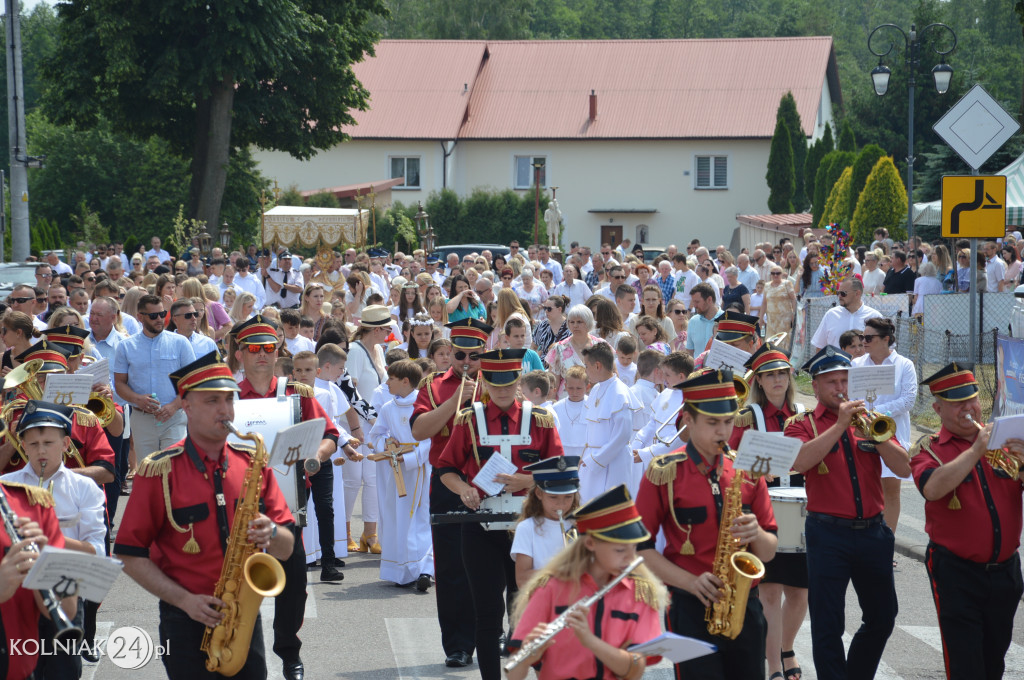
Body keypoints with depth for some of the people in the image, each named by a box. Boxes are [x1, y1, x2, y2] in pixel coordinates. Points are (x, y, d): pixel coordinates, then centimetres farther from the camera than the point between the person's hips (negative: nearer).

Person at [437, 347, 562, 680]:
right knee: (488, 612, -2)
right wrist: (463, 488, -14)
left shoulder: (541, 419, 3)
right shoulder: (468, 419, 3)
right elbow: (446, 468, 7)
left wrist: (526, 481, -16)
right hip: (481, 528, 0)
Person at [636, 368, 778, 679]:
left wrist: (756, 534, -13)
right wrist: (691, 582, -15)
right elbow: (641, 547, -3)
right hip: (691, 608, -4)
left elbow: (768, 552, 10)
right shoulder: (664, 473, -4)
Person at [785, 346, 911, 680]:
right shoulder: (802, 424, 2)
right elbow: (799, 462, -20)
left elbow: (904, 468, 1)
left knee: (882, 618, 14)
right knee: (828, 625, -3)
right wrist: (840, 424, -20)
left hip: (873, 531, 4)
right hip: (828, 534, -4)